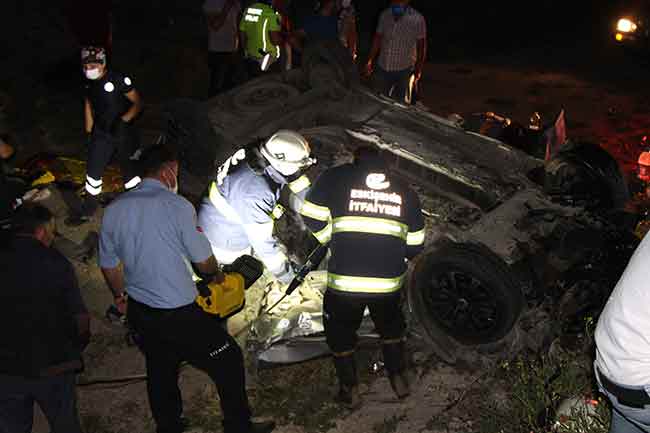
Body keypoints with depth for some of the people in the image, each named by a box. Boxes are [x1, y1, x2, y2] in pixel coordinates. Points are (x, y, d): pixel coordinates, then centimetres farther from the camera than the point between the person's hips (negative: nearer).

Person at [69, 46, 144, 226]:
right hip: (101, 133, 6)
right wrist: (89, 133, 16)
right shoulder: (89, 83, 1)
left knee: (129, 170, 7)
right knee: (93, 171, 9)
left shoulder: (119, 80, -18)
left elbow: (138, 104, -14)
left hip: (123, 133, -5)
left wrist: (122, 121, -25)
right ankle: (88, 210, 23)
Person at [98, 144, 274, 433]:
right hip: (178, 315, -7)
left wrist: (121, 296, 27)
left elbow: (109, 264, 11)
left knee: (160, 372, 24)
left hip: (139, 312, 7)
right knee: (229, 361, 8)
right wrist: (216, 275, 11)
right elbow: (203, 260, -11)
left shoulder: (113, 210, 0)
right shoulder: (177, 206, -17)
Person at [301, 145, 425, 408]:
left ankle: (350, 391, 30)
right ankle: (399, 380, 39)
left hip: (344, 281, -2)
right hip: (389, 283, 3)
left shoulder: (334, 178, 2)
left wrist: (333, 243, 11)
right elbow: (414, 246, 12)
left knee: (341, 334, 23)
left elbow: (313, 219, -3)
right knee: (390, 327, 31)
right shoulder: (405, 192, 11)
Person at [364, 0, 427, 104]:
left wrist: (418, 70, -4)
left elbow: (421, 45, -6)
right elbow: (378, 38, 8)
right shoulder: (384, 15, -4)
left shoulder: (417, 19, -15)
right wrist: (370, 61, 8)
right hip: (382, 68, 4)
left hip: (404, 70, -3)